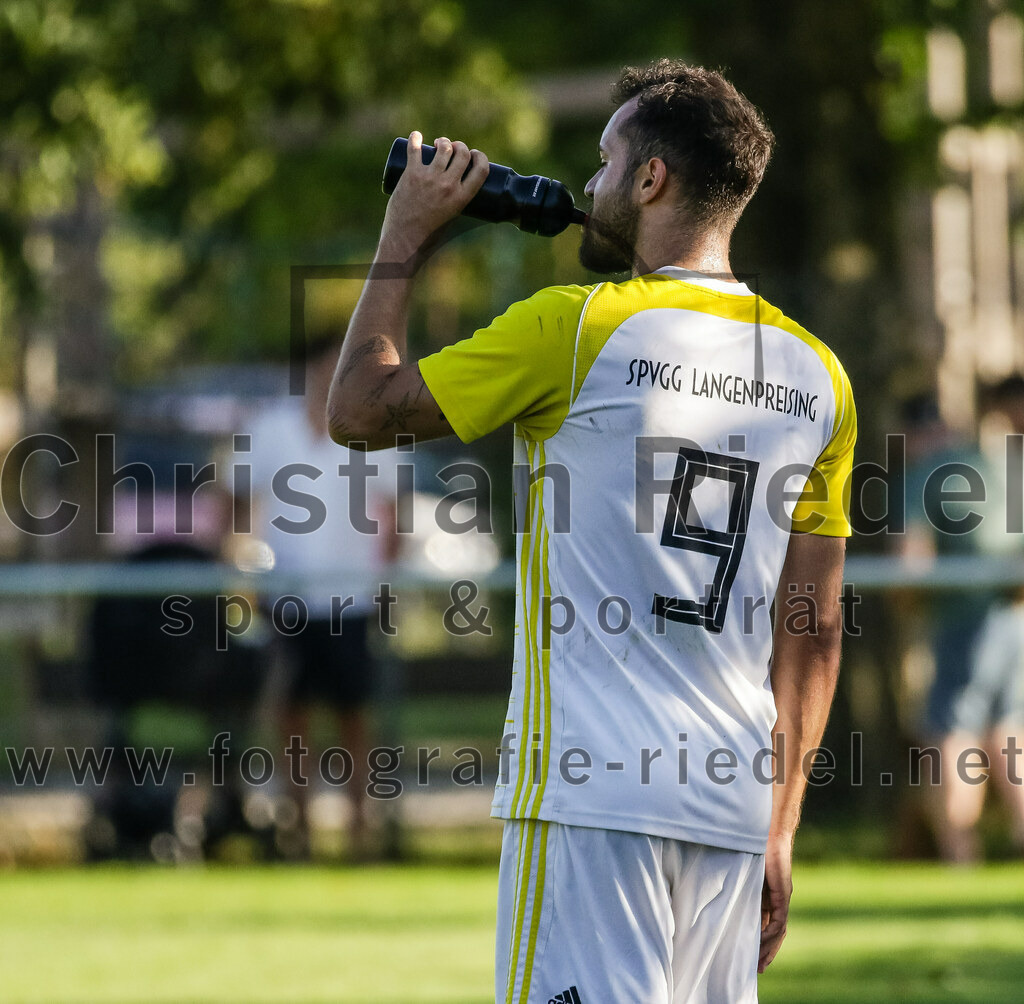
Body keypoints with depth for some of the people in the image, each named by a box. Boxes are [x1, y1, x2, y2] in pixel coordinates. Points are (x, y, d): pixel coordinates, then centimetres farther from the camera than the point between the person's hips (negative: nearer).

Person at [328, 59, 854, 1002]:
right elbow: (814, 637, 13)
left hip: (591, 792, -6)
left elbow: (360, 411, 4)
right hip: (731, 800, 6)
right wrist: (777, 832, 18)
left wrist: (407, 235, 16)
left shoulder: (578, 329, -6)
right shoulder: (815, 375, 11)